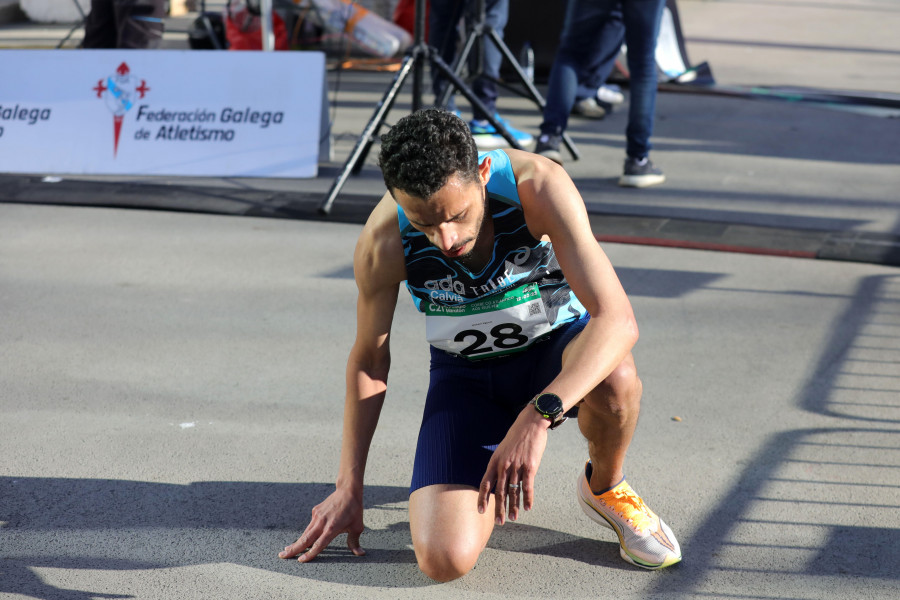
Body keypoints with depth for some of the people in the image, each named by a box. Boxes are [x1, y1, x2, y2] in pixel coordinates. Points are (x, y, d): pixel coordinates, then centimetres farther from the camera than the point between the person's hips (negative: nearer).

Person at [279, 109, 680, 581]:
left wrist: (537, 416, -48)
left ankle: (604, 486, -4)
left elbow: (616, 319, -36)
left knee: (615, 379, -40)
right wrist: (349, 487, -2)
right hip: (465, 373, 1)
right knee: (444, 560, -21)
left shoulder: (538, 187, -30)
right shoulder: (382, 244, -24)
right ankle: (491, 481, 17)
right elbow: (369, 359, -6)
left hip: (556, 346, -1)